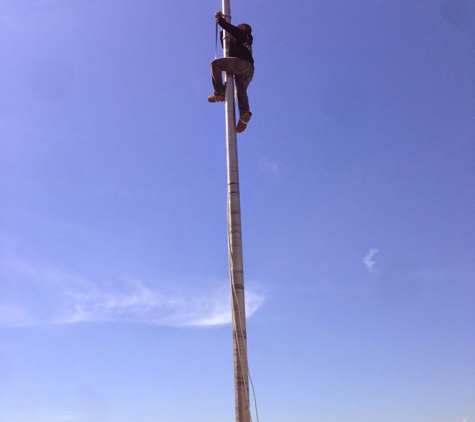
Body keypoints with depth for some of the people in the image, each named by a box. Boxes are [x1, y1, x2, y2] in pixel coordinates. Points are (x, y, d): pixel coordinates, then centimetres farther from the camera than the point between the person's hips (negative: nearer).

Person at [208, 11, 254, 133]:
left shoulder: (241, 33, 17)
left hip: (241, 63, -9)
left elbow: (224, 24, 11)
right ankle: (245, 113, -34)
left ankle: (219, 93, -22)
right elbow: (225, 45, 51)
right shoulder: (245, 42, 41)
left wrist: (218, 16, 32)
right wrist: (222, 33, 50)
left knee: (215, 63, -11)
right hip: (248, 70, 9)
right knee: (241, 91, -7)